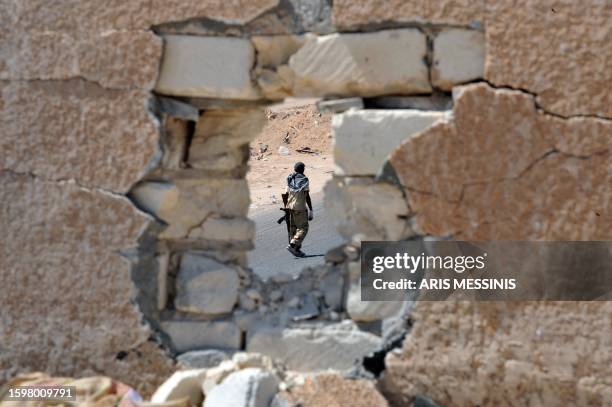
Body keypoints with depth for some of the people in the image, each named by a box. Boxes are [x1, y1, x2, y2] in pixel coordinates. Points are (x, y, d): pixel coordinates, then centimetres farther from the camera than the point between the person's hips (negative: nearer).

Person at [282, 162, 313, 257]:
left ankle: (297, 249, 14)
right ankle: (292, 245, -18)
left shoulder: (290, 180, 10)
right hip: (300, 207, -7)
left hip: (290, 207, 7)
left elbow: (285, 195, 10)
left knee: (293, 228, 11)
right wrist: (310, 210, -10)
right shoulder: (304, 180, -9)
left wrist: (286, 207, 20)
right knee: (303, 228, -3)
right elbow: (307, 196, -12)